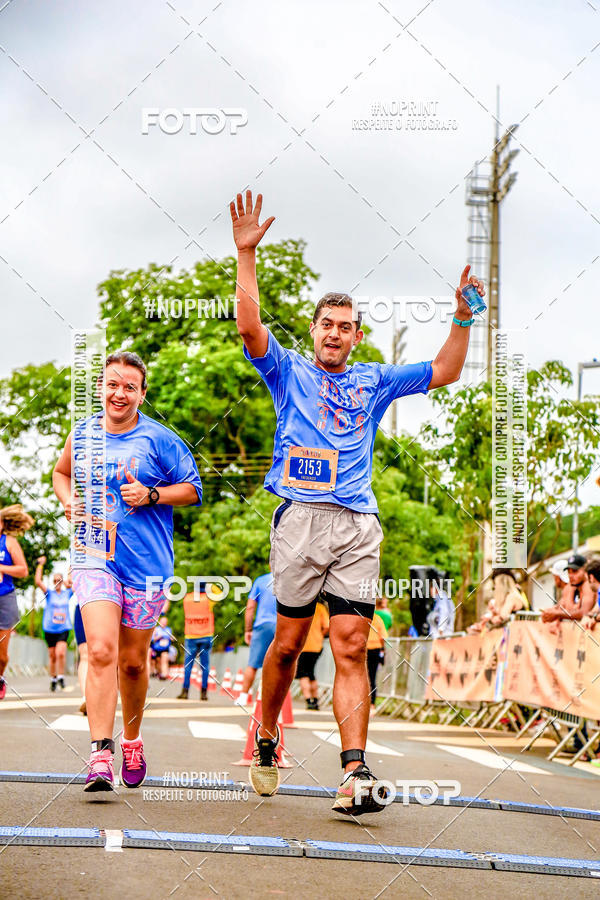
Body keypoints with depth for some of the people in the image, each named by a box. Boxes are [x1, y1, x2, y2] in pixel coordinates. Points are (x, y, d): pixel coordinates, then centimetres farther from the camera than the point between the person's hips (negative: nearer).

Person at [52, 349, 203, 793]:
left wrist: (151, 495, -13)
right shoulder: (83, 433, 6)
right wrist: (69, 500, 3)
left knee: (133, 661, 10)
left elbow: (193, 490, 2)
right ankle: (100, 755, -18)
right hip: (94, 556, 1)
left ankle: (132, 741, 33)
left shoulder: (159, 439, -3)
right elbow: (62, 473, 24)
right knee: (101, 651, -17)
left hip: (146, 563, 0)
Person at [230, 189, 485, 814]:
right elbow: (249, 327, -2)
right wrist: (246, 255, -9)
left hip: (359, 525, 2)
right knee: (289, 640, 1)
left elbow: (444, 373, 20)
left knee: (351, 648, -7)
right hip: (301, 516, -2)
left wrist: (463, 317, 8)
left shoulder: (374, 381, 22)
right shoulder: (289, 372, 14)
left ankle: (355, 773, -15)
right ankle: (266, 740, 23)